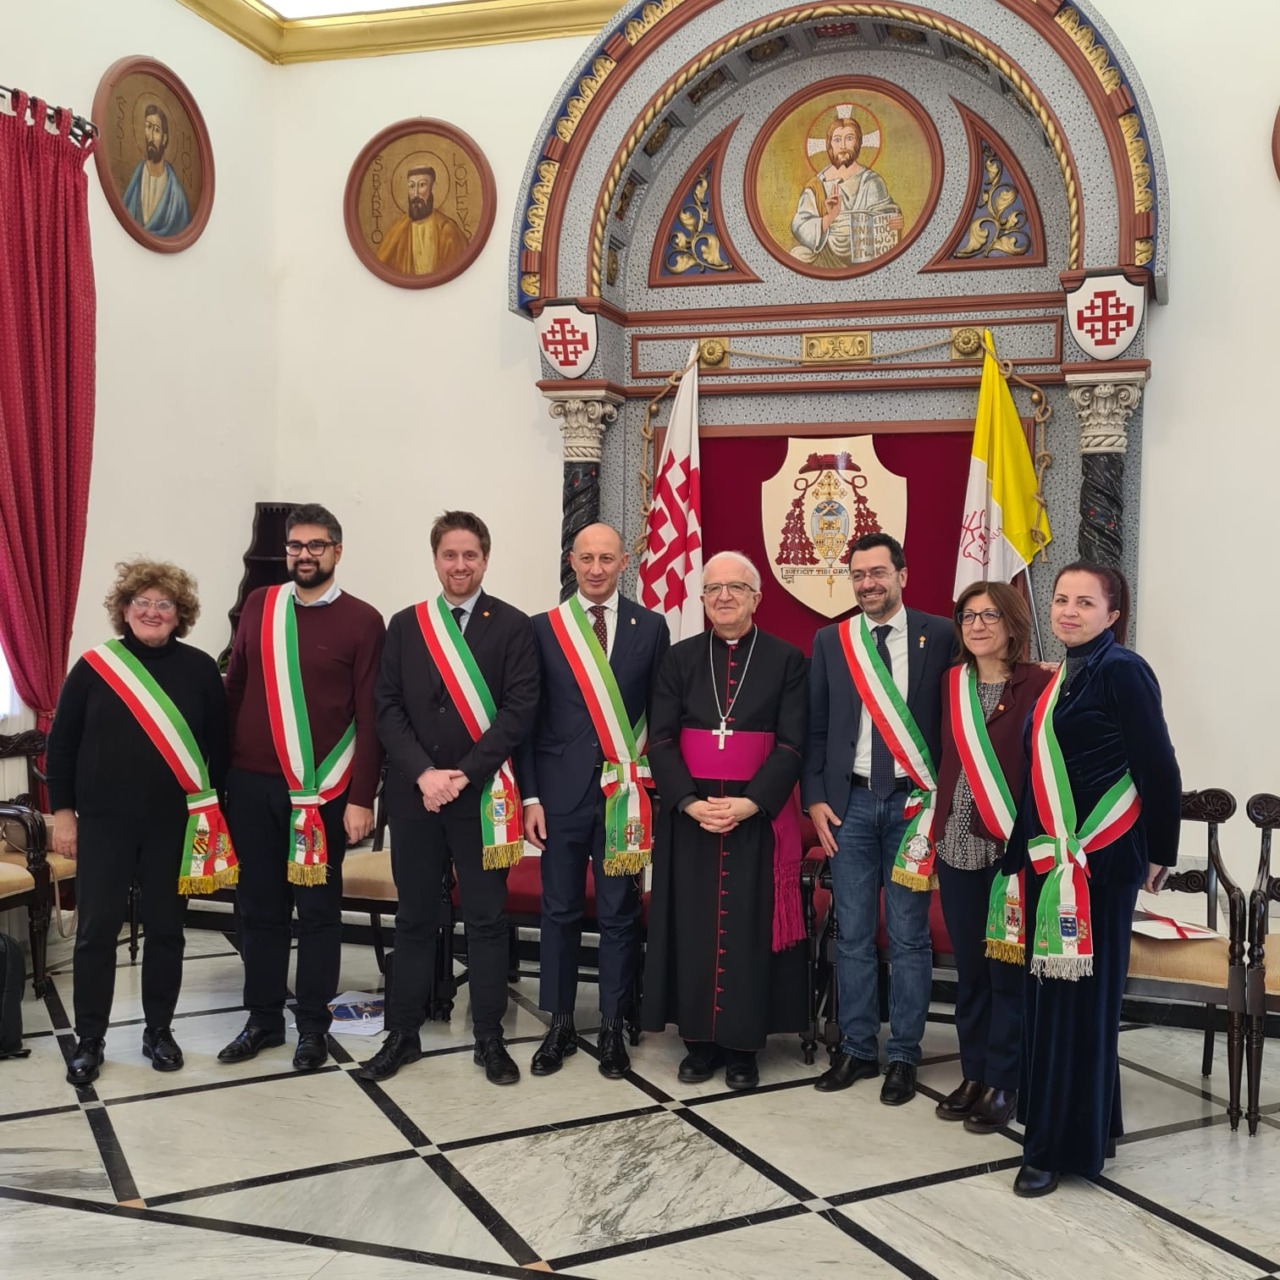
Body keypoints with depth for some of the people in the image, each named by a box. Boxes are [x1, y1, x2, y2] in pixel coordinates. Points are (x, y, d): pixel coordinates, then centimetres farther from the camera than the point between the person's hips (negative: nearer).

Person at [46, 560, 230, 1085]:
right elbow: (61, 744, 3)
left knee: (165, 929, 9)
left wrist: (213, 809, 2)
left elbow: (219, 744, 4)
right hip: (104, 821, 0)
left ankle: (159, 1031, 24)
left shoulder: (200, 669, 0)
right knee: (96, 930, 3)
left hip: (175, 822, 1)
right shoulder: (93, 667, -1)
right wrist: (62, 811, 0)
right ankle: (89, 1039, 17)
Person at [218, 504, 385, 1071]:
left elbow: (370, 716, -5)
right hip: (252, 784, 3)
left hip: (323, 790, -3)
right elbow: (234, 688, 12)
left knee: (317, 908, 7)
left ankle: (313, 1025, 19)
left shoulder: (362, 620, -4)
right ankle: (263, 1018, 25)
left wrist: (361, 798, -8)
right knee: (260, 906, 11)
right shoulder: (259, 605, 7)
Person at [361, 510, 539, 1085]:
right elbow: (388, 708, 2)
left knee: (486, 920, 5)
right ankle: (403, 1034, 22)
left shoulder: (512, 626, -1)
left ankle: (490, 1039, 16)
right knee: (414, 918, 11)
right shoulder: (405, 625, 8)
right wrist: (424, 773, -12)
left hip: (484, 794, -2)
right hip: (413, 793, 3)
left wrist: (464, 774, -15)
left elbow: (519, 710, -8)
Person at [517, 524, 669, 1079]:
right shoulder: (543, 628, 3)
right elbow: (528, 718, 2)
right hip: (561, 790, 0)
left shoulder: (650, 627, 3)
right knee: (560, 911, 8)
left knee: (619, 914, 6)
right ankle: (560, 1025, 22)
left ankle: (612, 1028, 19)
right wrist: (530, 796, -2)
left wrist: (653, 788, 0)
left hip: (625, 791, 0)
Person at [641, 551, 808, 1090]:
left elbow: (792, 744, -6)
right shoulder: (679, 659, 5)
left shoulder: (787, 660, 0)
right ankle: (700, 1038, 16)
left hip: (759, 814, -1)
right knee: (693, 924, 4)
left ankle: (743, 1041, 14)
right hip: (688, 814, 2)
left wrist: (750, 803, -18)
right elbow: (661, 741, -1)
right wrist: (690, 802, -15)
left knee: (749, 925, 2)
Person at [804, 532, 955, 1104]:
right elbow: (816, 727, 8)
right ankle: (856, 1050, 20)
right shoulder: (830, 641, 7)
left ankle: (903, 1057, 16)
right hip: (851, 802, 2)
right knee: (853, 936, 9)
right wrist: (816, 799, 0)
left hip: (913, 801, -2)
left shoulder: (938, 636, -1)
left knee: (908, 938, 4)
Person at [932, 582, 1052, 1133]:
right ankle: (973, 1073, 27)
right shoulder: (952, 683, 9)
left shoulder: (1038, 685, -7)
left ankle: (1002, 1083, 18)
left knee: (1008, 966, 4)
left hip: (1011, 847, -5)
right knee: (968, 966, 13)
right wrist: (936, 830, 10)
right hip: (958, 846, 5)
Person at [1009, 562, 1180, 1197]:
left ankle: (1063, 1144, 11)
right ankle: (1089, 1123, 29)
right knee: (1050, 993, 13)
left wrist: (1159, 854, -7)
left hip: (1099, 859, -8)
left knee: (1078, 994, -1)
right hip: (1051, 857, 8)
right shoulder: (1062, 676, 13)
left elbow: (1158, 768, -13)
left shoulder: (1121, 670, -12)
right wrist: (1029, 850, 15)